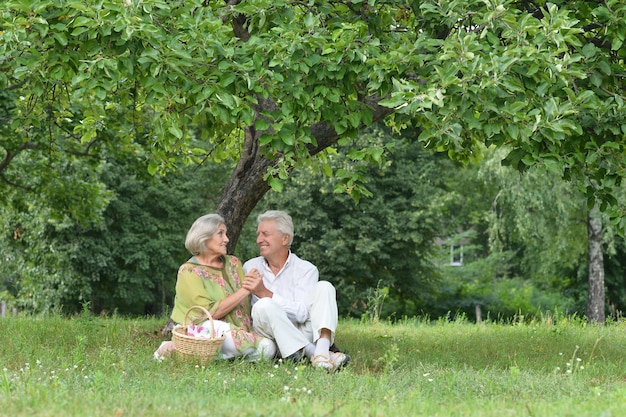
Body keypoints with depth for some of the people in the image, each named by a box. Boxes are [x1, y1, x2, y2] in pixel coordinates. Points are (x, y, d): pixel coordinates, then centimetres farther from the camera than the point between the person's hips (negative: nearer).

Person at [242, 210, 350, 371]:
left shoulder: (306, 270, 3)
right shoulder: (250, 267, 11)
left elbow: (302, 312, -13)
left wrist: (266, 293, -21)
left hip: (304, 335, 0)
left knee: (324, 287, -14)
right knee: (263, 306, -28)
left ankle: (322, 350, -36)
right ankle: (312, 352, -33)